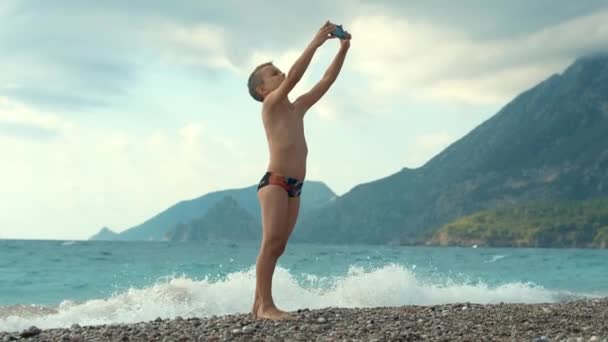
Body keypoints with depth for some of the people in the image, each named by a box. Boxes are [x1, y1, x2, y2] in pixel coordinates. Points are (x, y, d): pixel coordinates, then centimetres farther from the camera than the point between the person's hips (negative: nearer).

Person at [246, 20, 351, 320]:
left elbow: (326, 80, 21)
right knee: (271, 244, -12)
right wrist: (315, 43, -14)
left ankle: (259, 304, 9)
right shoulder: (271, 103, 0)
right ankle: (266, 306, -13)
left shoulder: (297, 108, 21)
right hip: (274, 182, -8)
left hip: (294, 186, 8)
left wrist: (343, 50, 14)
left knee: (277, 247, 6)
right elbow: (295, 76, -15)